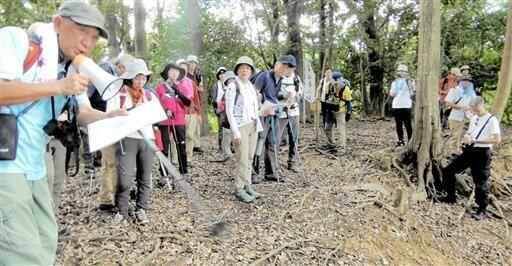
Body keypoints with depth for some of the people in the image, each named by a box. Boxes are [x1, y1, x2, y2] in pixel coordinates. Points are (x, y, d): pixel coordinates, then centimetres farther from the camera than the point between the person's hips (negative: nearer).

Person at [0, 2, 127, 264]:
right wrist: (58, 87, -21)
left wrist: (107, 117, -11)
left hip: (33, 168, 8)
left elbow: (83, 112, 9)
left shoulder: (70, 70, 12)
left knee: (45, 241, 16)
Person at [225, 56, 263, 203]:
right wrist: (236, 132, -16)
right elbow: (229, 111, -11)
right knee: (242, 160, -5)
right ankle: (239, 189, 6)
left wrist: (258, 124, 9)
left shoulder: (251, 87, 12)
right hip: (241, 126, -6)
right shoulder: (233, 87, -8)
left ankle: (247, 186, 20)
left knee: (249, 159, 10)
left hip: (253, 126, 6)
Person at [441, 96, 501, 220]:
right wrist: (466, 137, -4)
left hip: (482, 153, -7)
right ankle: (451, 197, 20)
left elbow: (497, 140, -19)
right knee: (448, 171, 5)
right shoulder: (474, 118, 12)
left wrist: (476, 140, -21)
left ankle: (482, 209, 16)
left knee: (480, 182, 0)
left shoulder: (492, 120, -11)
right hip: (469, 151, 7)